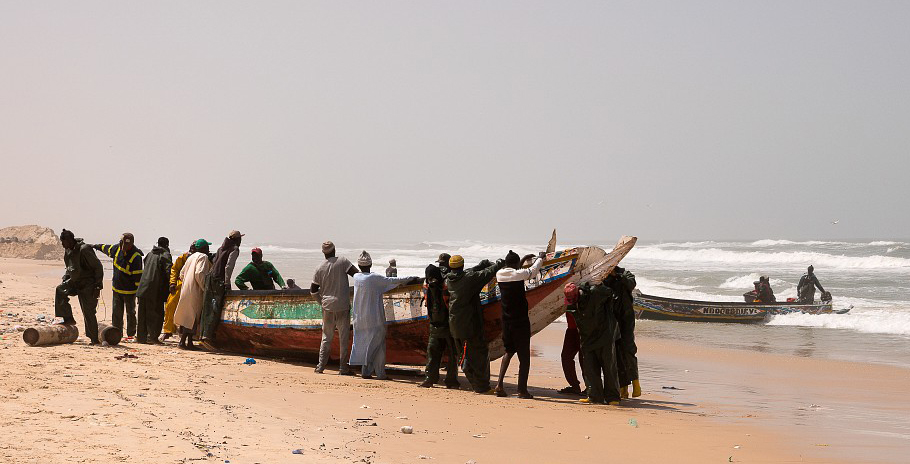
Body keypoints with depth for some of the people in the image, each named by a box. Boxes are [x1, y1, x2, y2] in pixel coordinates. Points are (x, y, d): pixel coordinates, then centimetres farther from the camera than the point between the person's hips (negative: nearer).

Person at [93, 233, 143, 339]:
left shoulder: (136, 257, -20)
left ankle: (131, 334, 11)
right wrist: (96, 246, 34)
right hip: (117, 288, 6)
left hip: (129, 291, -6)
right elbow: (107, 248, 22)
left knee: (130, 313, 4)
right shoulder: (117, 248, -2)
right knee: (116, 313, 9)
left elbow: (138, 276, -18)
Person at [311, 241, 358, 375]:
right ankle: (343, 367, 2)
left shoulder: (320, 268, 4)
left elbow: (313, 290, 8)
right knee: (344, 337, 3)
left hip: (327, 307, 3)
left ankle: (320, 366, 11)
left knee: (326, 337, 12)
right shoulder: (342, 261, -6)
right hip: (343, 306, -3)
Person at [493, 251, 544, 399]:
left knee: (509, 352, 21)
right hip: (521, 322, -6)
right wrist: (540, 258, 20)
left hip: (506, 321, 6)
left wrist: (523, 260, 32)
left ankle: (500, 384, 8)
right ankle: (522, 390, 1)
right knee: (524, 356, 2)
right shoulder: (518, 274, -14)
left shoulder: (500, 274, 2)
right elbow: (533, 270, 3)